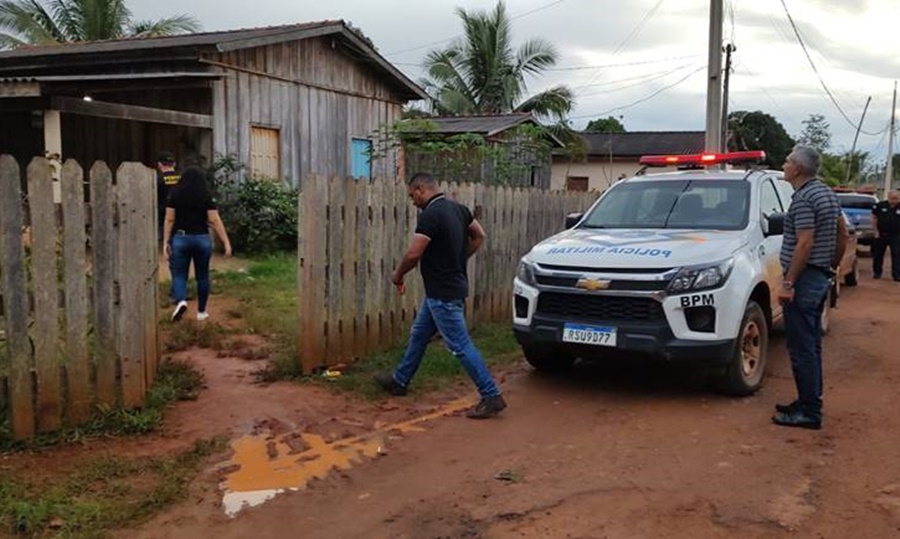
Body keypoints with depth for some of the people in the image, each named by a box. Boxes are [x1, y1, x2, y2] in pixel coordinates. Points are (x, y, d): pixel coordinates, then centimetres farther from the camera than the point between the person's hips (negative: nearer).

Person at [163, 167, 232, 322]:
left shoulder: (175, 195, 1)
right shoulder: (207, 197, -2)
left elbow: (169, 220, -2)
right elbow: (215, 221, -7)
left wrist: (166, 242, 1)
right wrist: (226, 243, -7)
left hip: (180, 239, 0)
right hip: (202, 239, 0)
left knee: (179, 274, 7)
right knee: (202, 276, 12)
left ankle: (181, 301, -20)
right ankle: (201, 311, 18)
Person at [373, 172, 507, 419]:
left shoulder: (430, 215, -21)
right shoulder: (458, 209, 7)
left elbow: (413, 254, -23)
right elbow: (479, 236, 17)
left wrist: (398, 276, -5)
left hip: (443, 293, -10)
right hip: (443, 289, 10)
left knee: (460, 346, -5)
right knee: (418, 334, 21)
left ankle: (492, 397, -1)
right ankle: (399, 381, 35)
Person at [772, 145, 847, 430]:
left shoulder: (803, 199, -18)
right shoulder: (826, 193, 13)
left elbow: (804, 244, -22)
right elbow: (842, 234, 18)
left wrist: (788, 283, -20)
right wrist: (832, 266, 23)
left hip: (805, 279, -10)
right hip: (821, 278, 10)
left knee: (802, 348, -6)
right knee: (811, 345, 16)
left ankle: (809, 412, -2)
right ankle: (809, 402, 25)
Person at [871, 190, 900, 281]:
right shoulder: (880, 205, -2)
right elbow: (874, 218, 4)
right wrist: (876, 231, 0)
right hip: (881, 235, 1)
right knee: (878, 255, 10)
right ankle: (877, 272, 23)